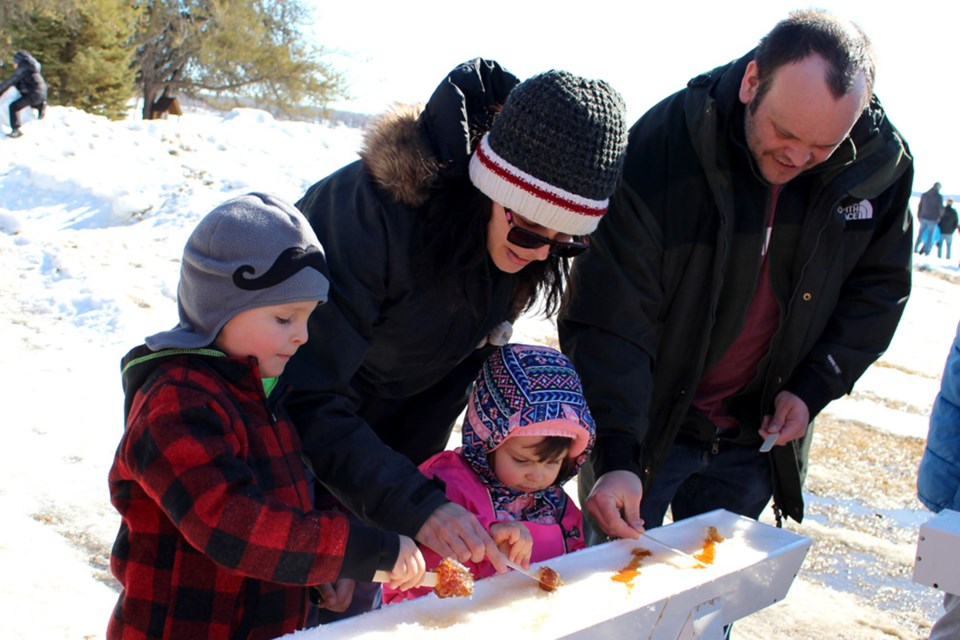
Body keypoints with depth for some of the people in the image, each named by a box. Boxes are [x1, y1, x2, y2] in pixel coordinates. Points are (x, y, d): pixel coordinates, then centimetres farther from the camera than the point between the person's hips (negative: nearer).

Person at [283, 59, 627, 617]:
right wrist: (415, 506, -45)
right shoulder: (373, 211, -35)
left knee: (358, 594, 8)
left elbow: (463, 361, -1)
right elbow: (309, 399, -37)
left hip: (387, 435, 5)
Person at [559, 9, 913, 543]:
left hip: (756, 436, 3)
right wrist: (615, 455, -35)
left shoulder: (882, 163, -11)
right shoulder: (661, 146, -24)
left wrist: (815, 387, -5)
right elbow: (609, 318, -26)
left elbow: (878, 288, 6)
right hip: (642, 423, -3)